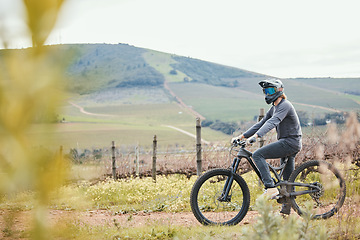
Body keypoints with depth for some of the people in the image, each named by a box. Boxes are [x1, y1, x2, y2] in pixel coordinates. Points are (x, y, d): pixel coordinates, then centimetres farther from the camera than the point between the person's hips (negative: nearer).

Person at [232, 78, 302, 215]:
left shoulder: (285, 105, -14)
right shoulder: (274, 108, 16)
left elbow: (272, 122, -30)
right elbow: (261, 124, 15)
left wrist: (256, 136, -42)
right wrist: (241, 136, 6)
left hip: (290, 142, -10)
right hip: (287, 143, 10)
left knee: (257, 155, -19)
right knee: (287, 179, 14)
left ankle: (271, 188, -23)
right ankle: (286, 208, 22)